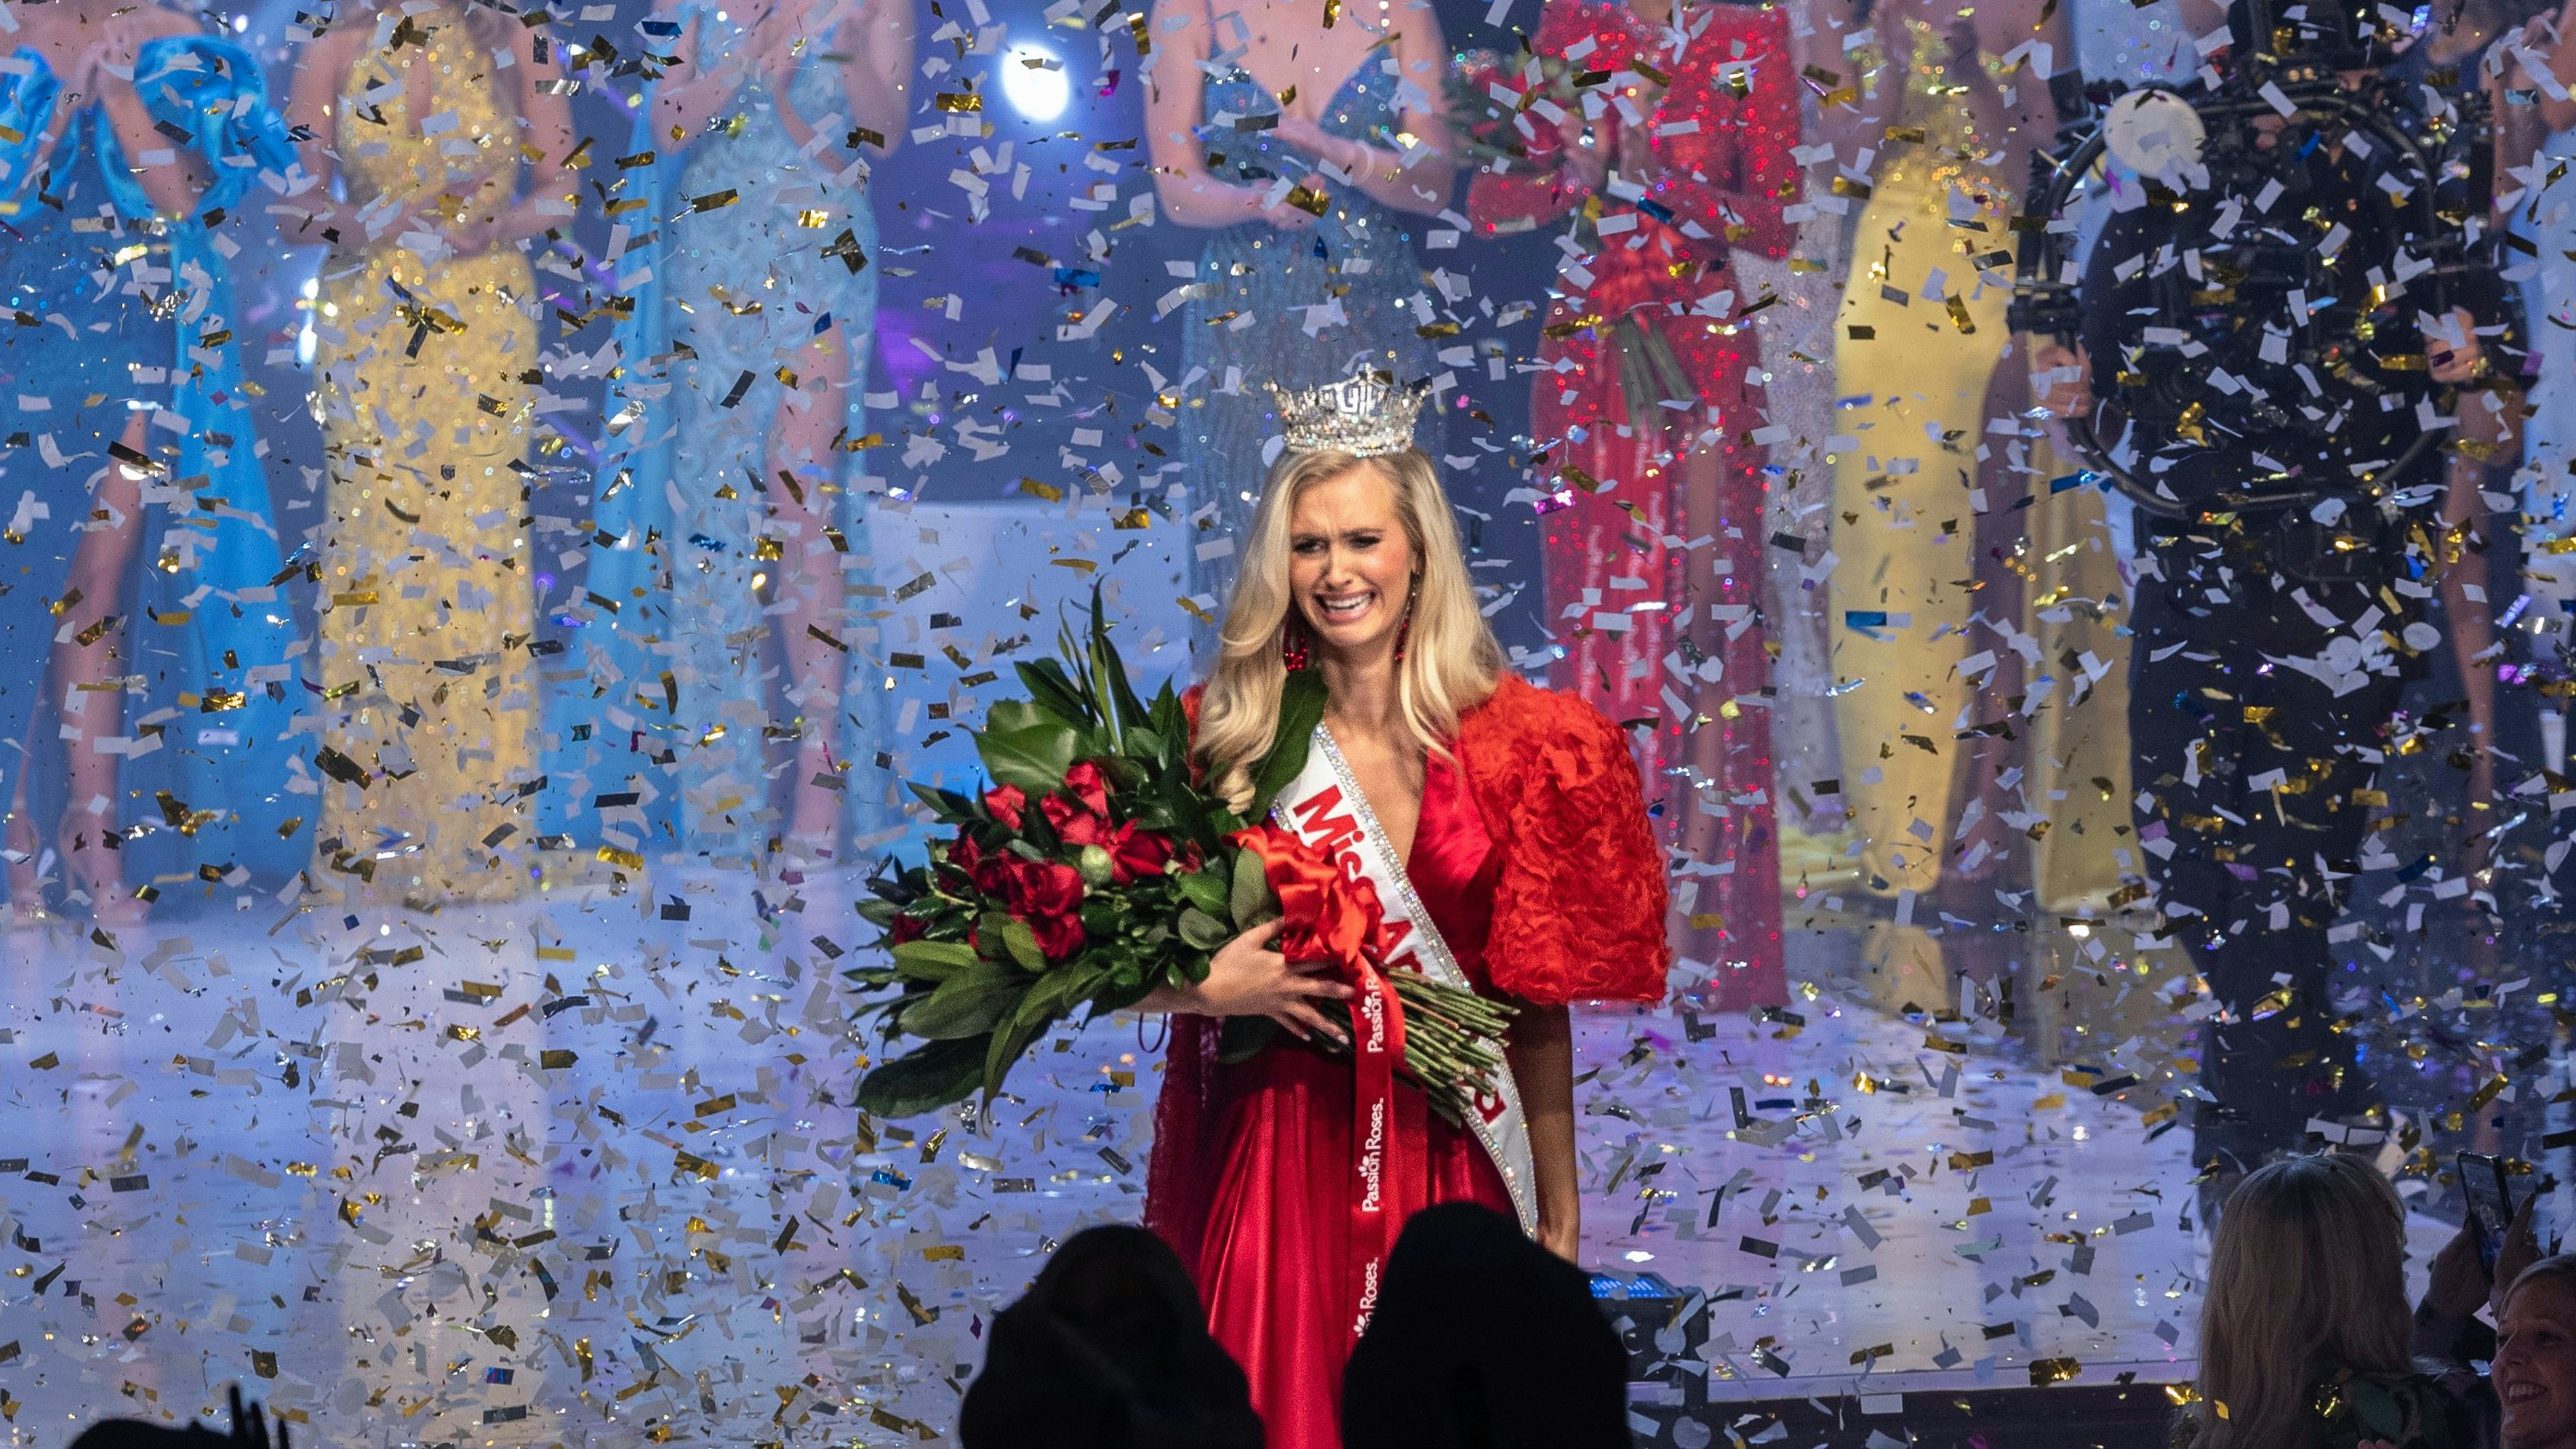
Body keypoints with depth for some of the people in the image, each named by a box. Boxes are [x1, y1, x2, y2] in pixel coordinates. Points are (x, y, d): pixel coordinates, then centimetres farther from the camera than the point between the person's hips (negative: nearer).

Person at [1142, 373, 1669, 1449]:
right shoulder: (1226, 736, 0)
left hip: (1442, 1166, 0)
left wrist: (1560, 1221, 4)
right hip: (1263, 1154, 0)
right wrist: (1210, 987, -17)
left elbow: (1537, 1008, 2)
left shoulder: (1506, 744, -1)